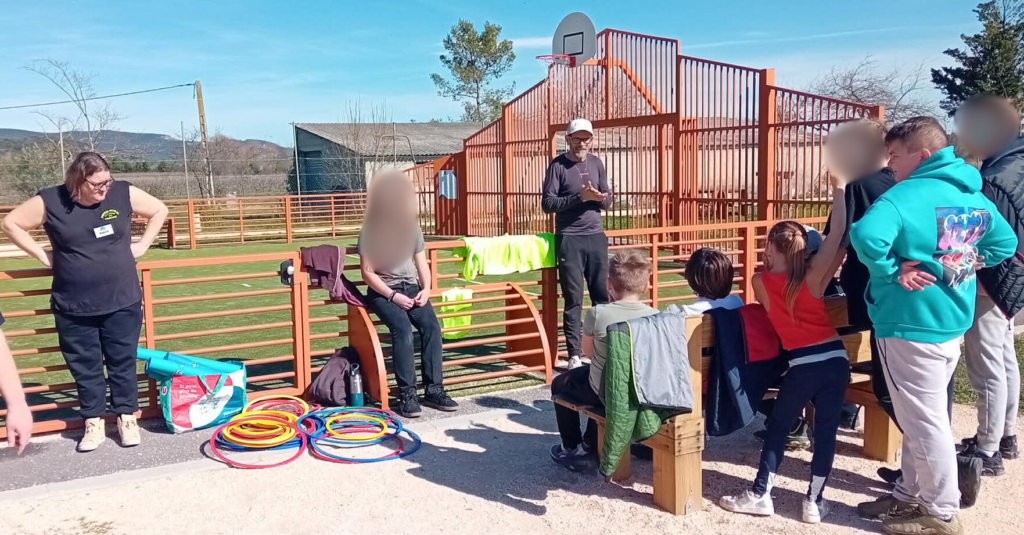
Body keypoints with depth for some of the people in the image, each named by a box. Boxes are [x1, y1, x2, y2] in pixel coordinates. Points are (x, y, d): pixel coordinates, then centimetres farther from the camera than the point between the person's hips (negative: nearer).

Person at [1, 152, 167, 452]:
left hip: (122, 303, 0)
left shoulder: (124, 194, -6)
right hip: (73, 308, 0)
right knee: (85, 368, 10)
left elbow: (159, 210, 8)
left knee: (123, 363, 9)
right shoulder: (50, 202, -8)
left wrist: (142, 245, 1)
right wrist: (42, 255, -2)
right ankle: (94, 424, 23)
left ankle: (127, 418, 23)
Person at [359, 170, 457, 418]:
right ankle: (407, 393, -27)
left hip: (411, 287, 4)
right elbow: (368, 272, -7)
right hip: (383, 291, -4)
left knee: (431, 325, -23)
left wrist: (426, 289, -7)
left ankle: (433, 389, -17)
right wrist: (392, 296, -18)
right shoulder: (371, 230, -4)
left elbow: (421, 263, 12)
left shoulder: (412, 227, 11)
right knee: (402, 327, -32)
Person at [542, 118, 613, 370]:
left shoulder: (596, 163, 10)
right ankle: (574, 354, 5)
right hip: (569, 239, -4)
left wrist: (600, 198, -12)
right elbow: (547, 203, -12)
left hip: (596, 237, 5)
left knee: (603, 295, 7)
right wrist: (580, 197, -21)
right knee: (573, 299, -1)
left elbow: (608, 202, 12)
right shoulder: (557, 165, -4)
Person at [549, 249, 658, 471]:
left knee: (561, 384, 26)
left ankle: (571, 449, 34)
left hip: (607, 394, -4)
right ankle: (589, 446, 43)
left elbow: (588, 352, -3)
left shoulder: (598, 313, -20)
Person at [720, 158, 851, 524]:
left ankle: (761, 495, 15)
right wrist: (838, 187, 2)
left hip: (803, 366, -1)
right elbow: (837, 235, -2)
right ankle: (814, 502, 15)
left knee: (777, 427, 12)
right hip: (835, 360, 2)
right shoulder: (813, 278, -1)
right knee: (825, 431, 9)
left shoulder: (760, 282, -1)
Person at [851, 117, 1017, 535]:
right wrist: (959, 265, 13)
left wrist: (889, 271, -20)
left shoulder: (908, 194, -19)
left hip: (911, 325, -9)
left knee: (924, 422, 4)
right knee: (922, 416, 20)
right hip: (953, 322, 9)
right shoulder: (973, 195, 8)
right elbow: (1006, 243, 20)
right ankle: (910, 495, 33)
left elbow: (866, 237, -37)